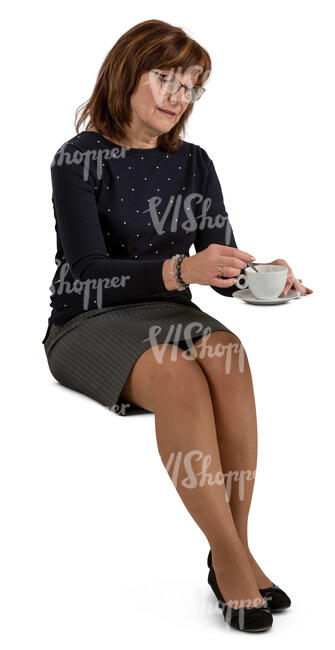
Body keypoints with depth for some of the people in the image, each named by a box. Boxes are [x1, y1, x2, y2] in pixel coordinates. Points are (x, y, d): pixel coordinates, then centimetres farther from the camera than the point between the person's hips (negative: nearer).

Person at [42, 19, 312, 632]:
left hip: (167, 315, 4)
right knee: (177, 374, -35)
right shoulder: (80, 159, -4)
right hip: (88, 323, -4)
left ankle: (234, 549, -27)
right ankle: (230, 556, -28)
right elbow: (88, 271, -16)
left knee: (224, 352, -30)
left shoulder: (193, 164, 12)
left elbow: (219, 265, 6)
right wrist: (178, 270, -32)